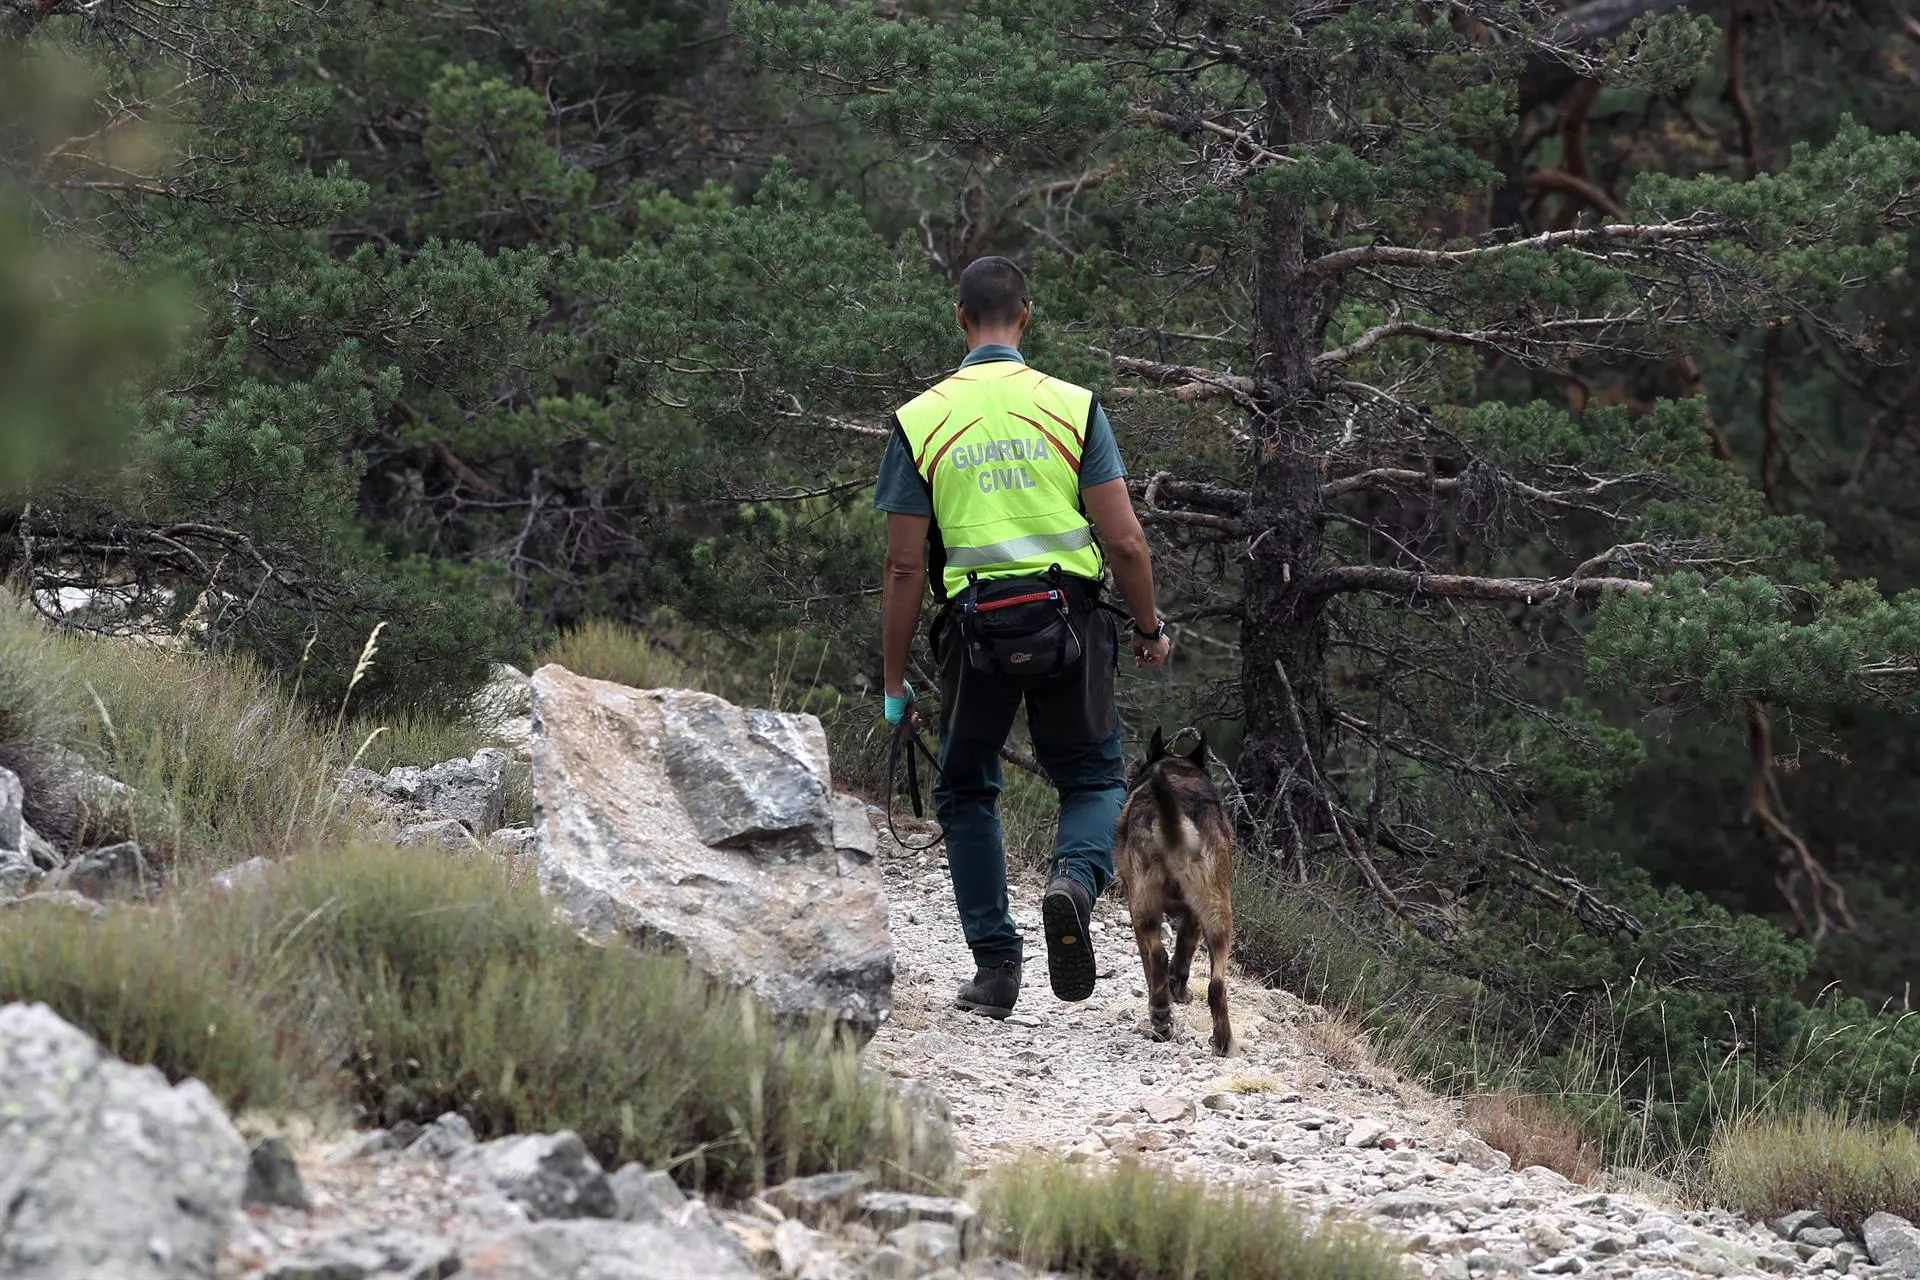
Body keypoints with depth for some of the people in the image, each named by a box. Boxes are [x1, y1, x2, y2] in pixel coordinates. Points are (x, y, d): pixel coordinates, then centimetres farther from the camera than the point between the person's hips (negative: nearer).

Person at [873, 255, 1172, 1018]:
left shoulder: (921, 420, 1)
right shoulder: (1072, 406, 0)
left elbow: (904, 565, 0)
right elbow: (1124, 539, -4)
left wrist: (895, 682, 6)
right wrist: (1150, 628, 12)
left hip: (974, 627, 0)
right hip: (1070, 619, 0)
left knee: (967, 792, 18)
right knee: (1094, 778, 17)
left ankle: (996, 966, 12)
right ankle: (1076, 877, -15)